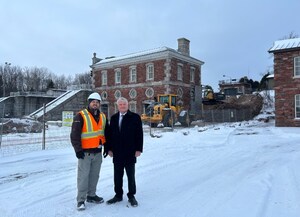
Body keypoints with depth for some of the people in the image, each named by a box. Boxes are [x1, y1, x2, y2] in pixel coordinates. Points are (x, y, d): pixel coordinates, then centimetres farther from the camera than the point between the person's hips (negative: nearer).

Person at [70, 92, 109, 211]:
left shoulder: (103, 117, 10)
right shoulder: (81, 116, -9)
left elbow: (106, 133, 20)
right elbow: (75, 134, -12)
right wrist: (78, 149, -16)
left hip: (98, 152, 6)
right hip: (85, 152, -6)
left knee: (95, 175, 15)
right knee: (83, 176, -2)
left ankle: (91, 195, 30)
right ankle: (81, 200, 9)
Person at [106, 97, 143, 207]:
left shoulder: (135, 117, -4)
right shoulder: (113, 118, 9)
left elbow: (139, 134, -6)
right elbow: (110, 134, 9)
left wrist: (138, 149, -10)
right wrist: (110, 149, 4)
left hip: (130, 152, -3)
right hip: (117, 153, 4)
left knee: (131, 175, 9)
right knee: (117, 175, 12)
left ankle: (131, 196, 22)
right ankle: (118, 195, 26)